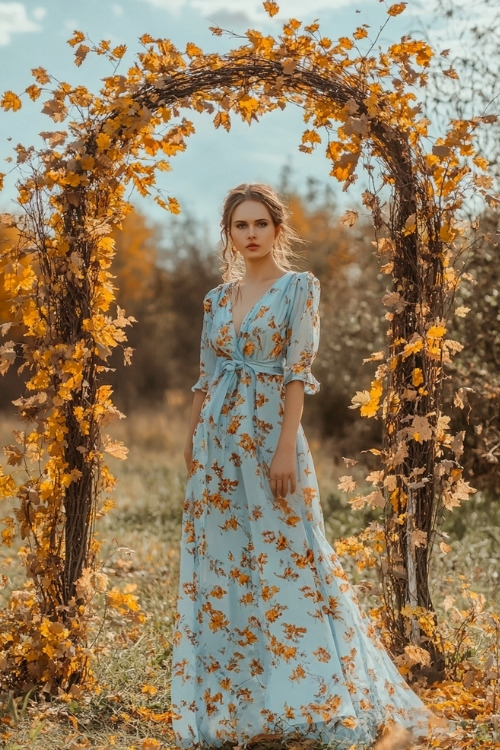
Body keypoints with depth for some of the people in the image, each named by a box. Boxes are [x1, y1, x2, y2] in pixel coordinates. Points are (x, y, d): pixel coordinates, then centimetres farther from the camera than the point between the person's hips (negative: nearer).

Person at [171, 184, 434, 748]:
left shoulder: (299, 287, -2)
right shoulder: (217, 298, 13)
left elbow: (298, 372, -10)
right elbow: (205, 379, 14)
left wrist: (285, 448, -18)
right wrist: (192, 446, 11)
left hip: (268, 434, -5)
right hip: (217, 441, 6)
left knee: (286, 564, -5)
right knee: (218, 566, 7)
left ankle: (333, 701, 6)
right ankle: (226, 701, 18)